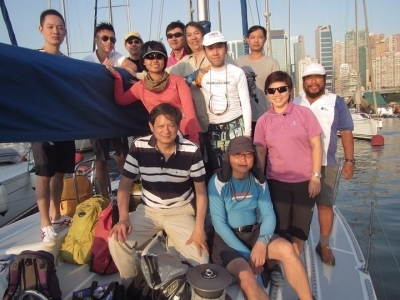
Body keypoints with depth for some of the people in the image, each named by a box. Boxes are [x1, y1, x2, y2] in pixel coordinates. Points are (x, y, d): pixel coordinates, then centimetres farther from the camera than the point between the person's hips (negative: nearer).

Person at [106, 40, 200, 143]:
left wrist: (194, 138, -15)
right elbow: (120, 100, 7)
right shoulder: (140, 86, 10)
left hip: (186, 133, -1)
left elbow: (189, 108, -6)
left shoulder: (177, 80, 2)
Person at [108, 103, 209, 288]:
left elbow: (201, 191, -5)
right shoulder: (139, 147, -13)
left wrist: (199, 228, -13)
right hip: (148, 211, 1)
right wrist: (123, 218, -18)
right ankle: (130, 286, 7)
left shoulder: (192, 151, -15)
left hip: (181, 212, 0)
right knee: (117, 240, -23)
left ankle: (173, 241, 17)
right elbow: (125, 185, -4)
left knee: (201, 262, -16)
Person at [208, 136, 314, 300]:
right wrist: (246, 254, -17)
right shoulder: (218, 182, -12)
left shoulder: (258, 181, 2)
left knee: (287, 249, -22)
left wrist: (262, 241, -22)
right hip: (227, 237, -4)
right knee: (246, 276, -29)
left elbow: (269, 214, -2)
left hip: (253, 232, 4)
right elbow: (219, 223, -14)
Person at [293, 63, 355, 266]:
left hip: (325, 164, -1)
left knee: (325, 204, 2)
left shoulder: (336, 102, 3)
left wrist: (349, 160, -4)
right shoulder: (294, 104, 9)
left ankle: (324, 245, 17)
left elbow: (346, 133, 1)